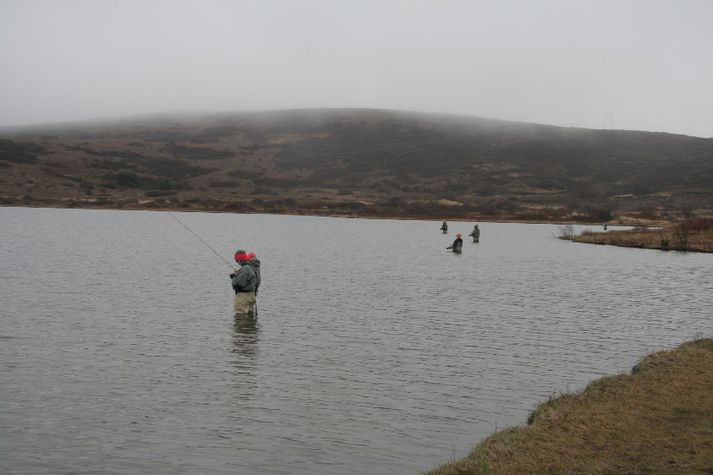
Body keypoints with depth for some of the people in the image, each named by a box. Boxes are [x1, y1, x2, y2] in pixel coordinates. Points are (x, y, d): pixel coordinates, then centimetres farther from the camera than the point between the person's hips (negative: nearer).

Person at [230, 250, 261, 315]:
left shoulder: (245, 269, -24)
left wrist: (233, 280, -3)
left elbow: (240, 282, -25)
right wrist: (236, 275, 4)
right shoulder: (255, 266, 7)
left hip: (244, 295, -10)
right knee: (250, 314, 22)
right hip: (253, 294, 10)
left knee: (240, 315, -4)